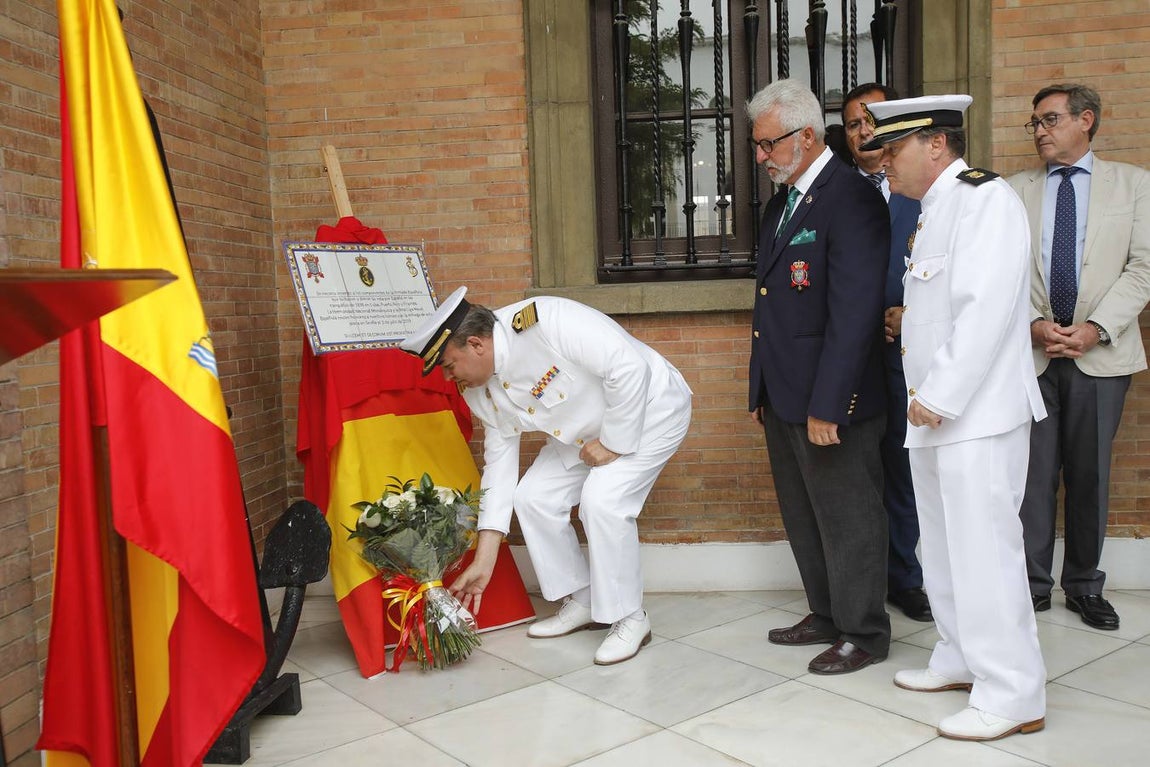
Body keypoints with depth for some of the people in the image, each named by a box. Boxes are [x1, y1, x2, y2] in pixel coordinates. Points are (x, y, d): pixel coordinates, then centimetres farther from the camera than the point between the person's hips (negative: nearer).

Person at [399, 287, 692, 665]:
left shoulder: (545, 322, -34)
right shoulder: (479, 390, -8)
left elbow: (629, 365, -35)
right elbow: (499, 462, -3)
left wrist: (612, 442, -24)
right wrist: (483, 562, -3)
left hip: (645, 411, -8)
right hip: (583, 431, 8)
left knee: (602, 499, -25)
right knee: (532, 497, -1)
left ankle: (630, 619, -5)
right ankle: (581, 602, 16)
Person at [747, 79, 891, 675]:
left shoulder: (852, 199, -15)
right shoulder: (781, 203, 14)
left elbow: (853, 312, -21)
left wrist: (826, 404, -22)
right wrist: (762, 391, 15)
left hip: (832, 401, -9)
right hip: (783, 399, 9)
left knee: (848, 520, 5)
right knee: (803, 517, 18)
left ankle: (863, 634, 22)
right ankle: (827, 617, 34)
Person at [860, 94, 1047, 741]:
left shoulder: (985, 197, -12)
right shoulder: (933, 210, 17)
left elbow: (986, 309, -21)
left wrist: (941, 397, -19)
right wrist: (926, 396, 12)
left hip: (977, 414, -10)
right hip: (936, 413, 10)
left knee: (983, 549, -5)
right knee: (945, 548, 17)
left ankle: (1014, 697, 7)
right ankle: (963, 660, 32)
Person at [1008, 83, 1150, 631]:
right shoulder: (1015, 190, 10)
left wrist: (1096, 327, -11)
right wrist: (1033, 325, -10)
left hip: (1101, 354, 0)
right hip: (1031, 353, 0)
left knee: (1091, 475, 6)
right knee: (1034, 474, 1)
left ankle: (1084, 586, 20)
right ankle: (1032, 583, 14)